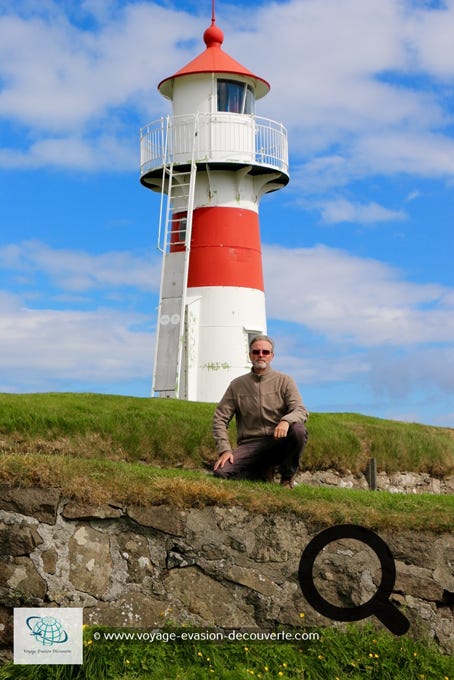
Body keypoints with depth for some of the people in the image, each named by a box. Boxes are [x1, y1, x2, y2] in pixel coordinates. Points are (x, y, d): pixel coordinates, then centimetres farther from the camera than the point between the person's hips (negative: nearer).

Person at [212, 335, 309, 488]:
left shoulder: (284, 381, 4)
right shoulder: (237, 385, 8)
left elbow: (301, 411, -9)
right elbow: (220, 418, 6)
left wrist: (286, 421, -33)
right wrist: (225, 450, -9)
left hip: (278, 442, -1)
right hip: (250, 445, 1)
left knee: (298, 430, -34)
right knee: (221, 471, -25)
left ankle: (287, 477, -6)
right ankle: (264, 472, 5)